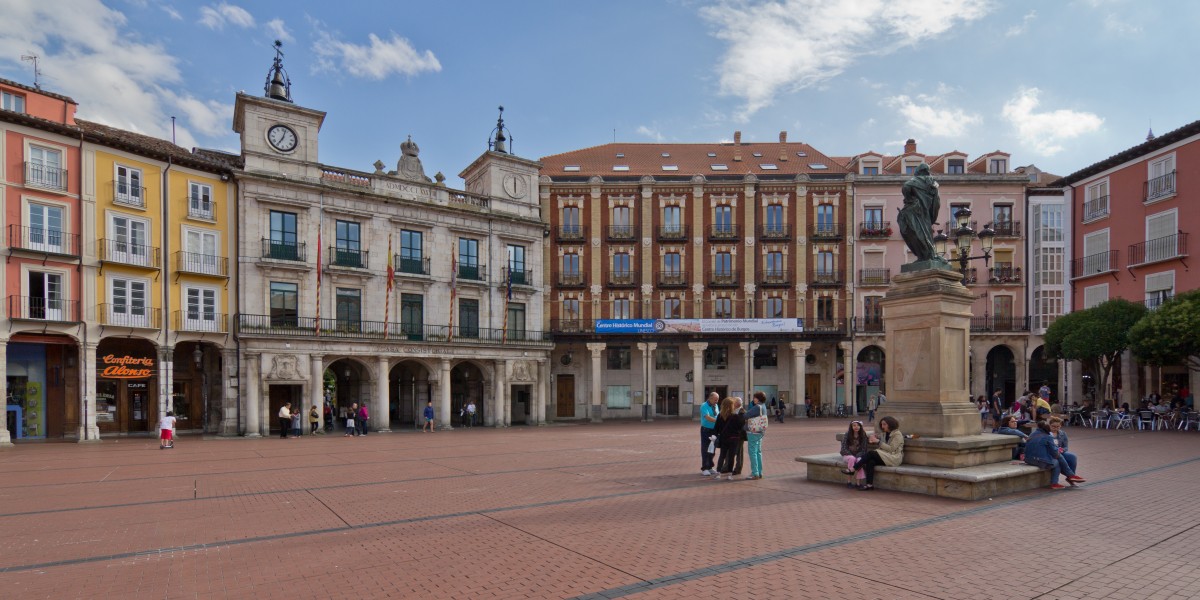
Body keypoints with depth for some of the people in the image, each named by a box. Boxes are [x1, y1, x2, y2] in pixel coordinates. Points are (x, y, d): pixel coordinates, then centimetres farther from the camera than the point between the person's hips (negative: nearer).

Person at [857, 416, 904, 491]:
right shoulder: (884, 433, 16)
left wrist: (878, 441, -18)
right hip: (884, 456, 7)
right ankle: (869, 484, -33)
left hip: (894, 458, -7)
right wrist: (872, 438, -3)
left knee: (870, 453, -26)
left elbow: (891, 449, -15)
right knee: (870, 461, -27)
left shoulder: (897, 434, -6)